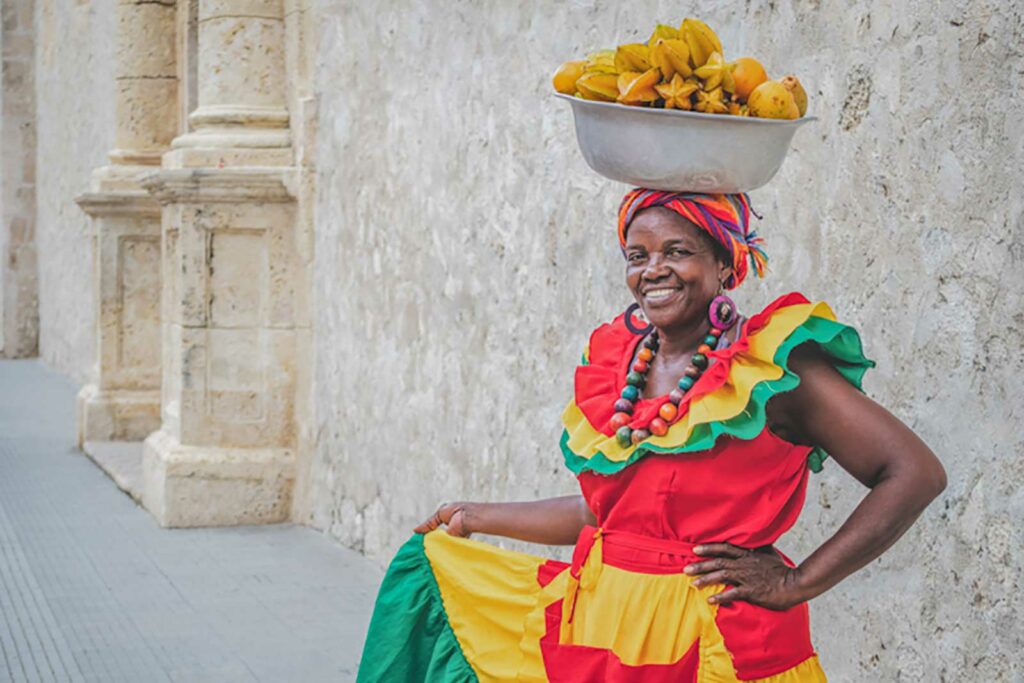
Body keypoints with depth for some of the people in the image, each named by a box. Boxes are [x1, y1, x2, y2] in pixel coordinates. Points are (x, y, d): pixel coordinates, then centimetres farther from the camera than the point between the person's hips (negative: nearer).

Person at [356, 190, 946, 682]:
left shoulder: (773, 366, -11)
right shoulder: (616, 363, 8)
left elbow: (917, 473, -14)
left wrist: (797, 583, -14)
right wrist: (480, 518, 25)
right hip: (597, 630, 6)